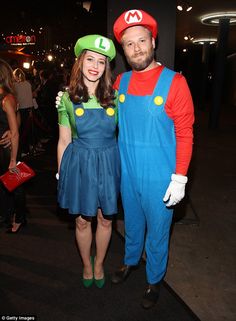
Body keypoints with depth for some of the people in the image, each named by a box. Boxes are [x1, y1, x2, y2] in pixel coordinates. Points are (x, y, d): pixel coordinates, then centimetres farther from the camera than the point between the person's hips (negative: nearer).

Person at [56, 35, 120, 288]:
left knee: (105, 219, 14)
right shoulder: (67, 98, -3)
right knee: (82, 221, 13)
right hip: (79, 164, 0)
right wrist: (61, 174, 4)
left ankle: (99, 264, 41)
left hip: (108, 164, 1)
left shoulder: (115, 96, -2)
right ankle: (86, 264, 41)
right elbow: (64, 141, 1)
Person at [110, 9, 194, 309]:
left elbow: (185, 134, -12)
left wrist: (179, 178, -14)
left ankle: (154, 280, 40)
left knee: (157, 231, 15)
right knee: (132, 223, 24)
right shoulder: (120, 82, 1)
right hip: (127, 172, 4)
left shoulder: (174, 82, -13)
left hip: (159, 177, -4)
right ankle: (131, 260, 52)